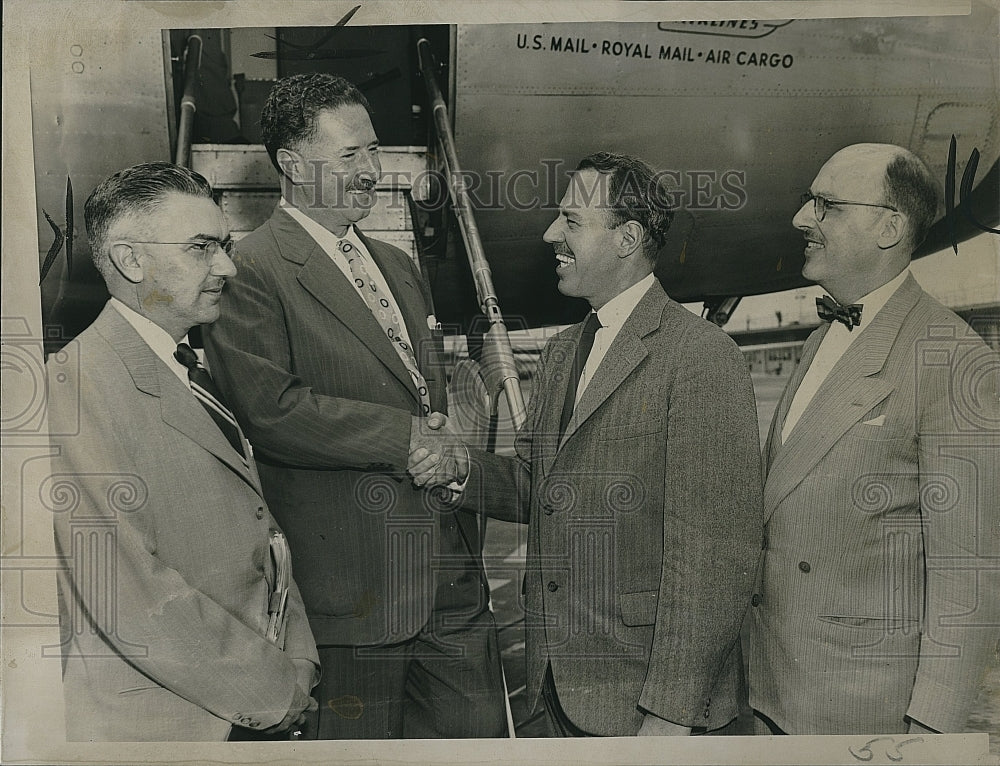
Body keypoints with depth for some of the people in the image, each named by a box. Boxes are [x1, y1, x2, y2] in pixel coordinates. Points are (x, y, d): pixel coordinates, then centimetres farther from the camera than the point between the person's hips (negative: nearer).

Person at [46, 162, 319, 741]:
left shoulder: (197, 373, 9)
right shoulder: (76, 386, -18)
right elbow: (128, 598, -23)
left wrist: (298, 662, -1)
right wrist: (274, 692, -14)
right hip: (154, 724, -7)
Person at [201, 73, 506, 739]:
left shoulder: (400, 266, 17)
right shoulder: (252, 271, -10)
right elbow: (271, 410, -21)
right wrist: (407, 437, -18)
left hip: (453, 568, 7)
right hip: (352, 579, -7)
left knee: (481, 728, 15)